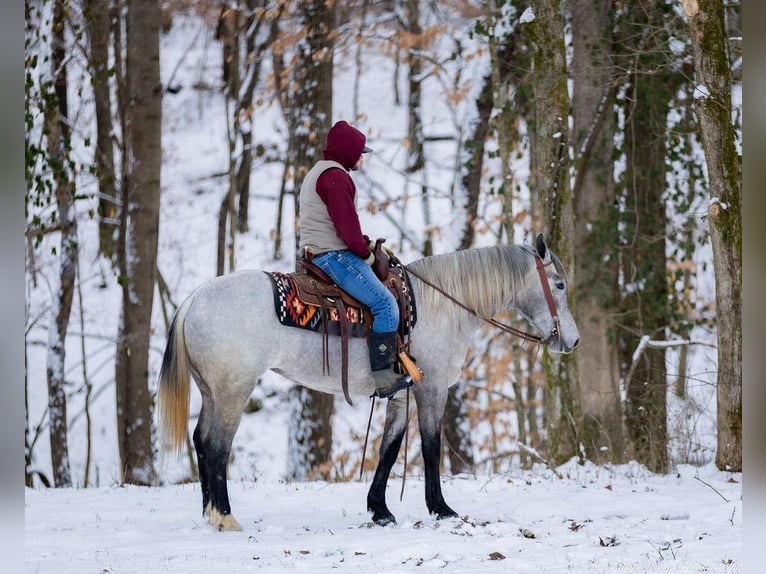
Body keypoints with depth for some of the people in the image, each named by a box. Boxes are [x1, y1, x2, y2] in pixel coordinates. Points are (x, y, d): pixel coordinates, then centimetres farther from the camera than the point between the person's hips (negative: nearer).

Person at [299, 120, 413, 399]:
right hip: (334, 255, -12)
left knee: (383, 302, 19)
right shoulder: (336, 176, -13)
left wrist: (363, 244, 14)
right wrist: (364, 251, -6)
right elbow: (346, 223, -19)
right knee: (385, 303, -18)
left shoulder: (317, 173, 23)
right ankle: (382, 375, -24)